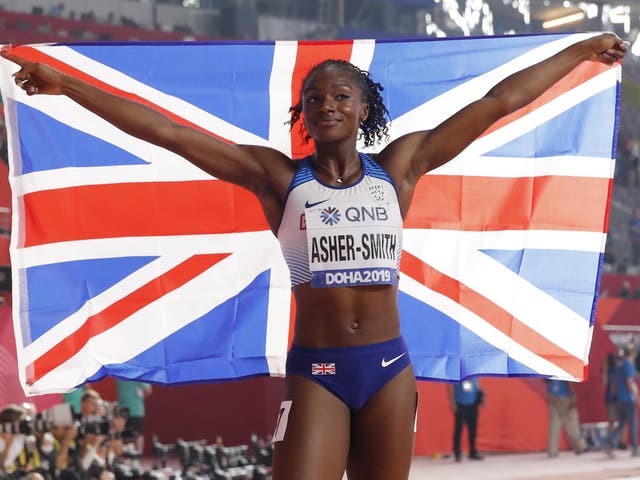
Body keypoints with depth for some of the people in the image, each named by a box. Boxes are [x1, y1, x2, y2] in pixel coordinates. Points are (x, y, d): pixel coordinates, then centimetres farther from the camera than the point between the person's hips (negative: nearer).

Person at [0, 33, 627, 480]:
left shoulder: (397, 168, 7)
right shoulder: (279, 178, 2)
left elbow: (497, 103, 10)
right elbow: (163, 130, -1)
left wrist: (582, 51, 16)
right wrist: (65, 85, -4)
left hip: (389, 368, 2)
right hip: (315, 372, -2)